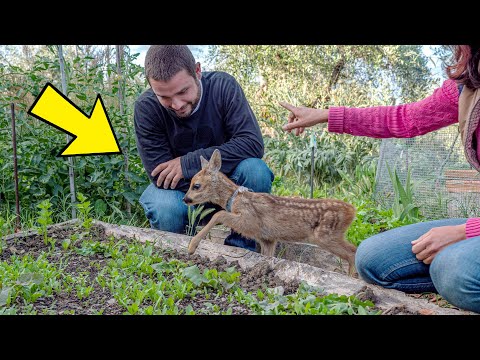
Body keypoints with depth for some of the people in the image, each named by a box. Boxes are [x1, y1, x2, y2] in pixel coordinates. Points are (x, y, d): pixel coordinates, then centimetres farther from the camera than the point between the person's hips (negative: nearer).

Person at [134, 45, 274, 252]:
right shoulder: (146, 108, -21)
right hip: (179, 190, -1)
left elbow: (252, 144, -27)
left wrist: (189, 163, -29)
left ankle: (240, 249, -11)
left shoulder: (223, 86, -19)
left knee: (255, 170, -31)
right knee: (164, 210, -36)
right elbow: (160, 176, -23)